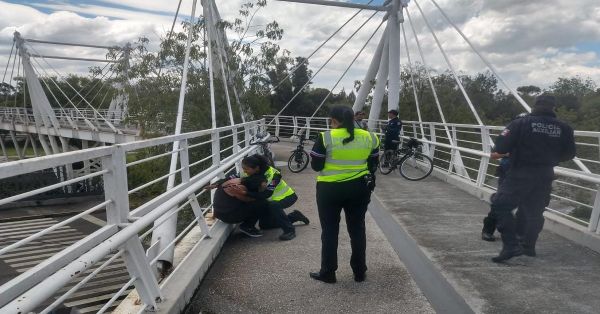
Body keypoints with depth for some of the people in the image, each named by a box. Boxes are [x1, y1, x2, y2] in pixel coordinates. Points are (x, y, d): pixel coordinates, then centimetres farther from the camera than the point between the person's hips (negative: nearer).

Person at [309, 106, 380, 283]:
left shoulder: (326, 137, -11)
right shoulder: (369, 137, 0)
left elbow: (316, 166, -8)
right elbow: (373, 166, 8)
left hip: (330, 189, -3)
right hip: (359, 188, 4)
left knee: (330, 231, 9)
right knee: (357, 228, 14)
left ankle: (327, 273, 18)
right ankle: (360, 272, 25)